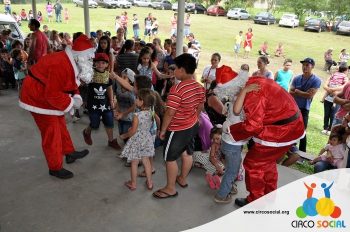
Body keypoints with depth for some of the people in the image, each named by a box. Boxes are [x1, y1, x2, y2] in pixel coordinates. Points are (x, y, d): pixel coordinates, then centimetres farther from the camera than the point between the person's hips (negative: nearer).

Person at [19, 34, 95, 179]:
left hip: (50, 96, 10)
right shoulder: (60, 66, -32)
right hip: (39, 98, -10)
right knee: (52, 134, -2)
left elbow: (71, 83, 9)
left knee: (60, 126, 21)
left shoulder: (71, 62, 1)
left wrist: (76, 97, -9)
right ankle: (55, 168, 13)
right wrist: (71, 103, -22)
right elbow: (53, 95, -32)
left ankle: (70, 153, 38)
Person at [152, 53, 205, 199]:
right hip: (192, 126, 8)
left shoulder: (177, 89, -28)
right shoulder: (199, 87, -3)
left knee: (170, 158, 8)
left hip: (177, 130, -8)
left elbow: (170, 113, -25)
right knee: (187, 154, 23)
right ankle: (182, 179, 44)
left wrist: (163, 130, -12)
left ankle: (170, 189, 21)